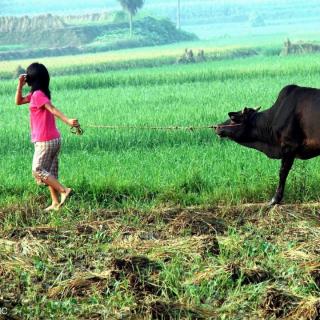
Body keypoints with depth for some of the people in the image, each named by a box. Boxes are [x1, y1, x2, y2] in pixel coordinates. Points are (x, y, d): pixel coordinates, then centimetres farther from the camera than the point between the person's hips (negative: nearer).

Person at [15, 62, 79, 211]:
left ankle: (64, 190, -9)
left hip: (45, 141, -9)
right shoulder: (36, 94, 13)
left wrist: (68, 121, -42)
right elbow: (18, 101, 22)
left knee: (38, 170, -2)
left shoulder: (37, 95, -16)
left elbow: (52, 109, -29)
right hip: (53, 139, 9)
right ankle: (55, 203, 12)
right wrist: (20, 85, 9)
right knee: (49, 172, 12)